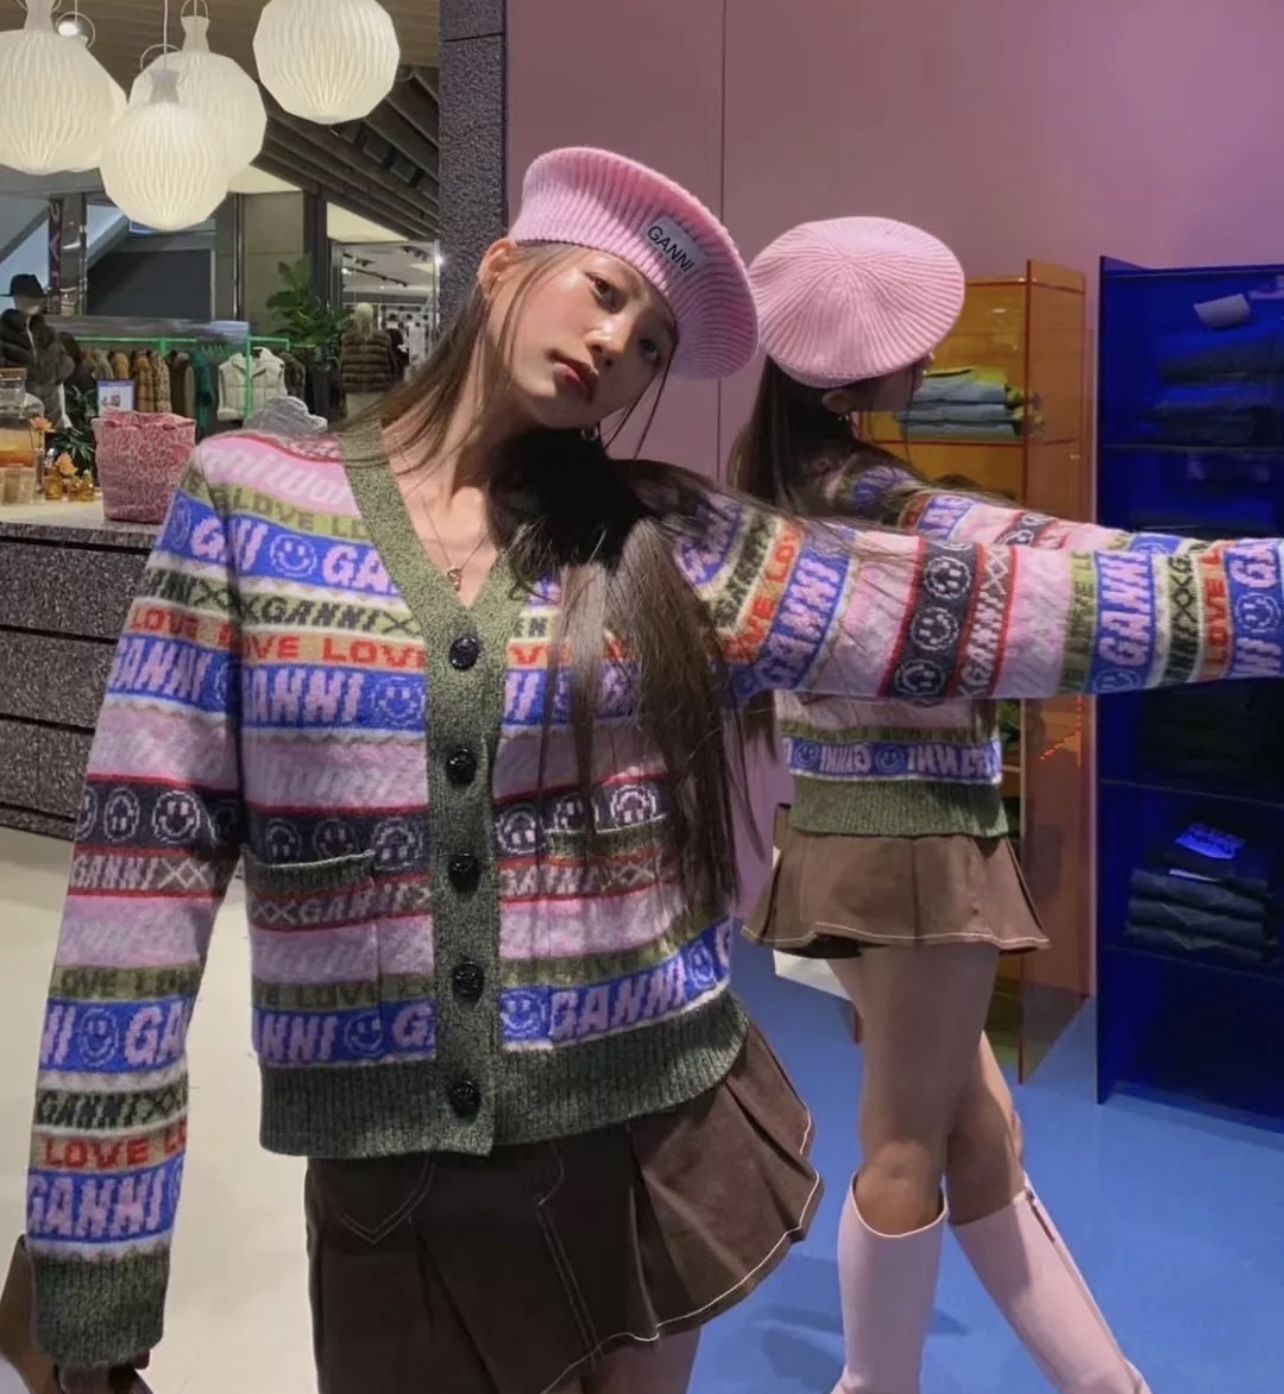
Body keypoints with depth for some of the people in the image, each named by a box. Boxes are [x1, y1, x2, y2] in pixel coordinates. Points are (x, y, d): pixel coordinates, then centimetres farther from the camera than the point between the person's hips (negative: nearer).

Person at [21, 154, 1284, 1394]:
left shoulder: (670, 547, -1)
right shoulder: (246, 501, -5)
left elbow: (976, 606, -4)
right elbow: (142, 873, -8)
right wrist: (86, 1269, -8)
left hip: (657, 1140, 2)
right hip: (388, 1181, -1)